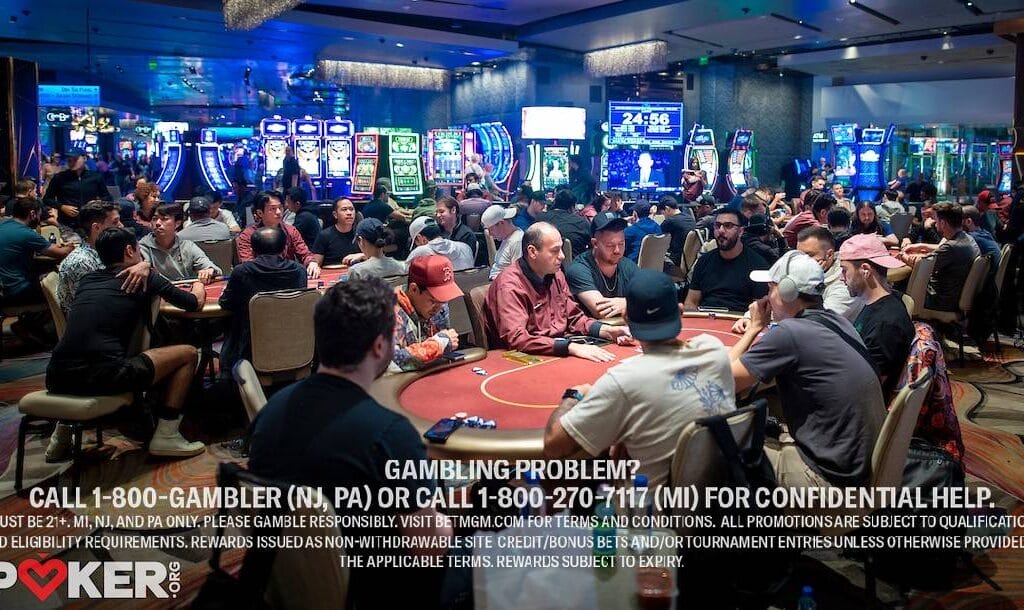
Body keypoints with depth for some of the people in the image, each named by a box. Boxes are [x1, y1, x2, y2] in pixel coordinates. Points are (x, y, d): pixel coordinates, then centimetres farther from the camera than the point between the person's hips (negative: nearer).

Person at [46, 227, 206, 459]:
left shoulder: (87, 279, 21)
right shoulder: (145, 277, 6)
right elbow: (194, 303, 15)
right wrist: (198, 286, 38)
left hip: (56, 379, 7)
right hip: (103, 377, -7)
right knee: (188, 354, 9)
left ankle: (63, 430, 31)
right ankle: (166, 436, 6)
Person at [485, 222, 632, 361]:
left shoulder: (555, 274, 8)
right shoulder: (510, 286, -17)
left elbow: (574, 317, 16)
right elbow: (515, 338, -28)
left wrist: (608, 331, -3)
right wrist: (570, 347, -35)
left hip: (560, 352, 7)